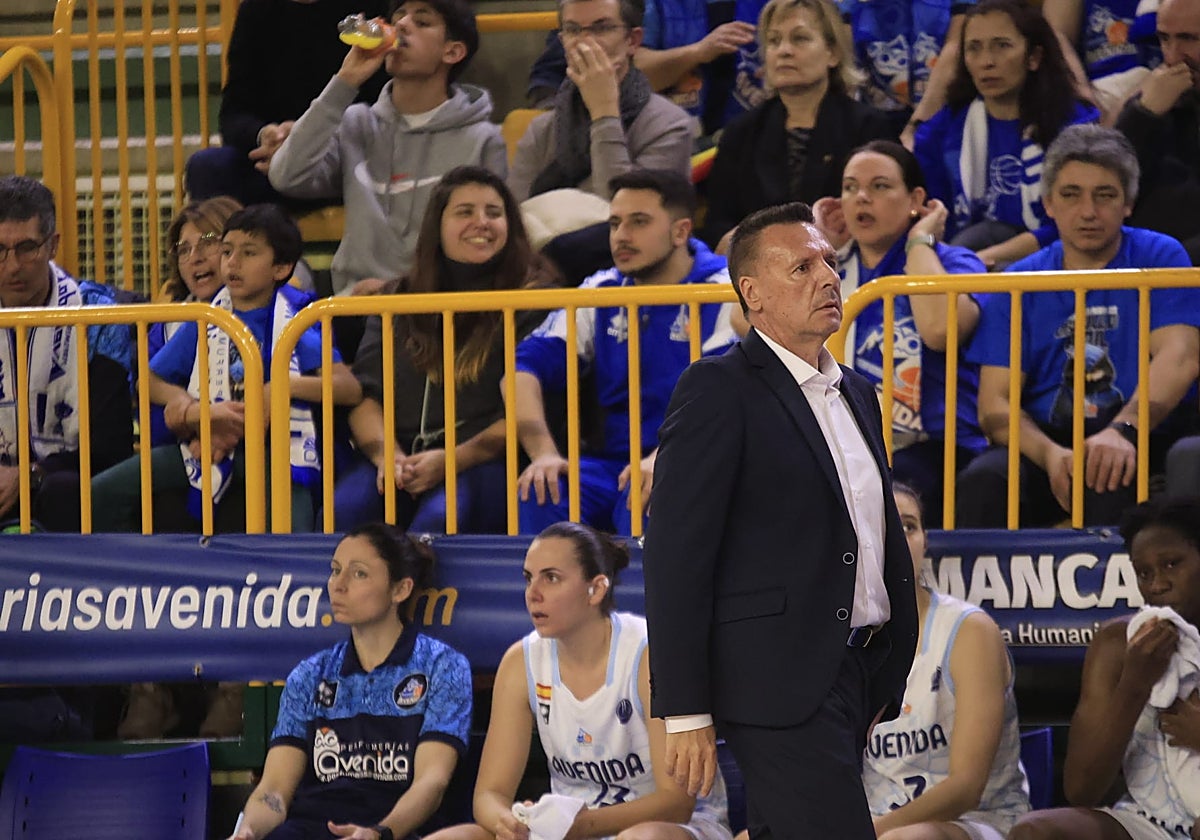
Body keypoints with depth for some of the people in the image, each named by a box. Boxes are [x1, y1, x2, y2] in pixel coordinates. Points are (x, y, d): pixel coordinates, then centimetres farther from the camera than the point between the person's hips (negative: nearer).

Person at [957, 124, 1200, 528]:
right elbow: (995, 404, 2)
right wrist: (1050, 454, -21)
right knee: (984, 479, -29)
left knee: (1110, 478, -36)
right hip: (1044, 442, 2)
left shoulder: (1160, 258, 6)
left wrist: (1124, 430, -31)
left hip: (1142, 445, -2)